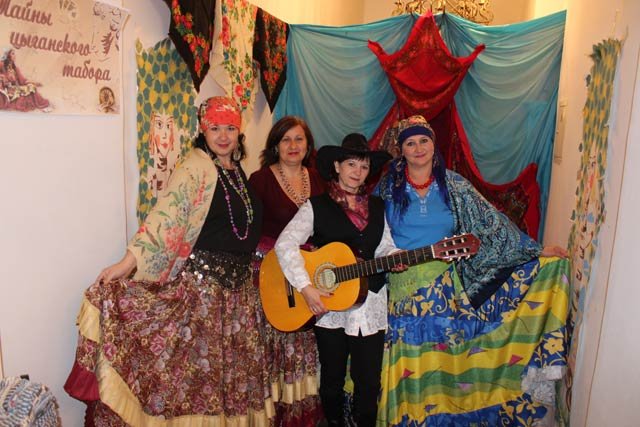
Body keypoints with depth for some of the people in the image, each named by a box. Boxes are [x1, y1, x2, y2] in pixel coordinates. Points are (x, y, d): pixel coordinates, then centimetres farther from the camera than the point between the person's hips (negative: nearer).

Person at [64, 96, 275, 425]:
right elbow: (166, 215, -22)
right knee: (192, 363, 3)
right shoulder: (196, 166, -11)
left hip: (238, 284, 7)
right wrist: (128, 263, -28)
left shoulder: (237, 170, 11)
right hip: (200, 281, -7)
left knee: (231, 366, 15)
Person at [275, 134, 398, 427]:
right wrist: (306, 287, -23)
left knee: (369, 381, 8)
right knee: (333, 378, 13)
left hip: (370, 304, 3)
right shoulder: (317, 206, -4)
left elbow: (385, 247, 13)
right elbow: (285, 243, -14)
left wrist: (393, 258, -11)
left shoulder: (377, 207, 10)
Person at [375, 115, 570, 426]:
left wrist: (538, 251, -2)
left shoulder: (454, 186, -1)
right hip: (402, 286, -1)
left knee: (444, 354, 10)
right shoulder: (388, 186, -2)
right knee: (407, 355, 7)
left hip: (444, 284, 1)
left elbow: (492, 223, -1)